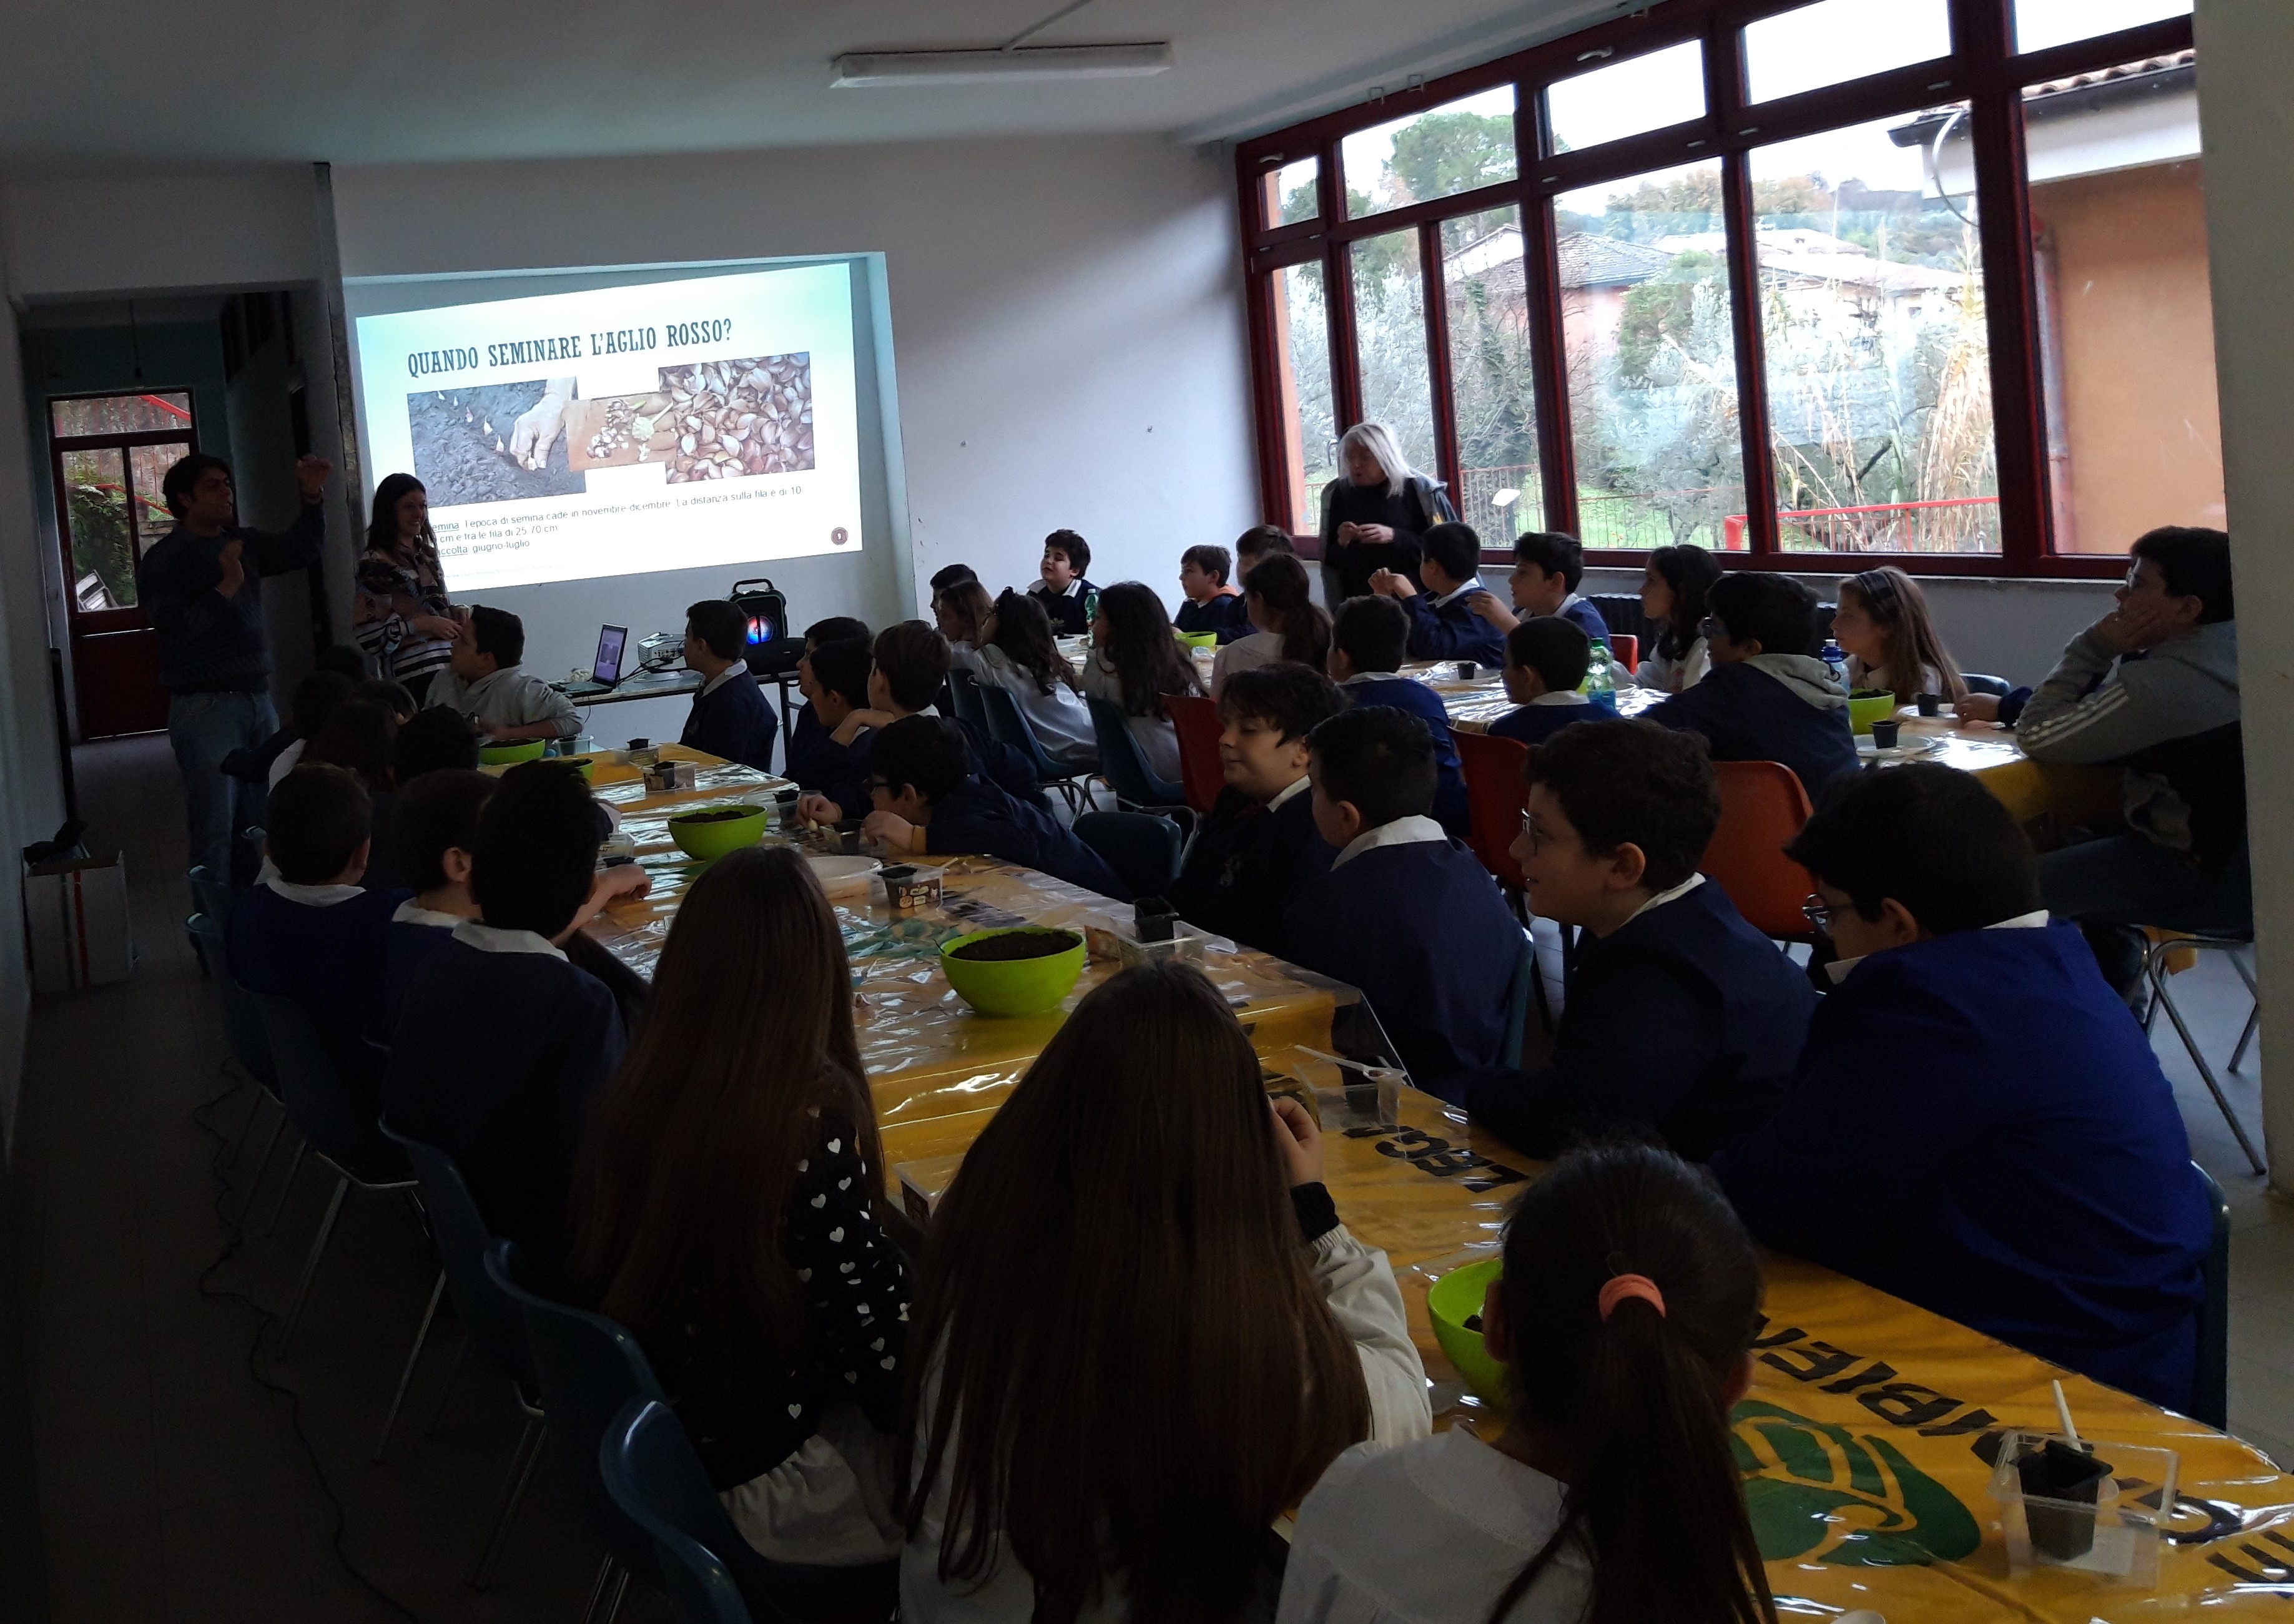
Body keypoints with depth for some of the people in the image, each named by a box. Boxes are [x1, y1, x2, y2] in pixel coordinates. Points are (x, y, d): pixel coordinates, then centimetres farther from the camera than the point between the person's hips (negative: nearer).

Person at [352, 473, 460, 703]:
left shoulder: (427, 554, 17)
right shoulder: (377, 562, -5)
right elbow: (364, 632, -12)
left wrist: (456, 613, 9)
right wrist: (423, 624, -14)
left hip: (448, 665, 7)